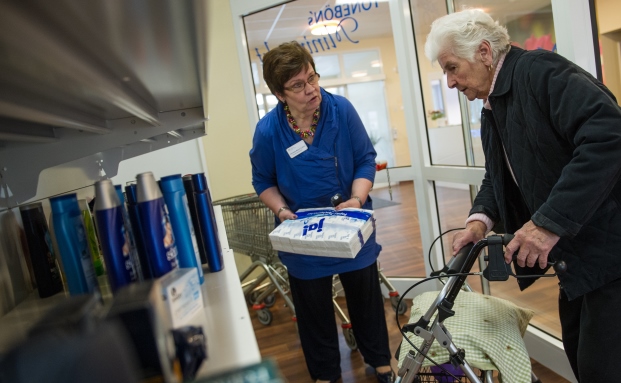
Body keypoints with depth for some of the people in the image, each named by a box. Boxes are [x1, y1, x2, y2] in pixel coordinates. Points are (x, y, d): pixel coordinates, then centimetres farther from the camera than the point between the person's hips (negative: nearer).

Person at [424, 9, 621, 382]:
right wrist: (481, 218, -6)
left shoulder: (539, 69, -15)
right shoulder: (492, 111, 13)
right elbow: (499, 177, 15)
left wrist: (550, 221, -30)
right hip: (575, 253, 9)